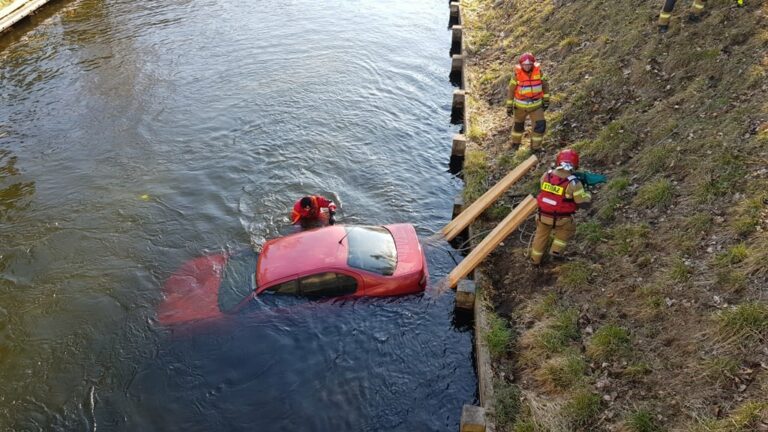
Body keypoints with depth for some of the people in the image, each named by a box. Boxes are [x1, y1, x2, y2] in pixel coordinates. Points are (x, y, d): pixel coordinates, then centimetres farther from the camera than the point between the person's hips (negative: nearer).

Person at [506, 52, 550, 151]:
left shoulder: (538, 72, -12)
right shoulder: (517, 75, -16)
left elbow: (545, 85, 1)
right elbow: (510, 90, -8)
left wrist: (546, 101, 2)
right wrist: (509, 106, -6)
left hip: (536, 105, 1)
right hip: (520, 105, -1)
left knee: (540, 125, -9)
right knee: (518, 124, 19)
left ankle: (535, 147, 9)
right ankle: (515, 142, 45)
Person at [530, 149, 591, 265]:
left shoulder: (546, 175, -12)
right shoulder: (573, 183, -25)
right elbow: (583, 203, -17)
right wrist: (588, 195, 4)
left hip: (543, 215, 3)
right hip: (561, 218, -3)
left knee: (541, 235, 27)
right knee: (568, 229, 31)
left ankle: (535, 259, 41)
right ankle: (556, 251, 30)